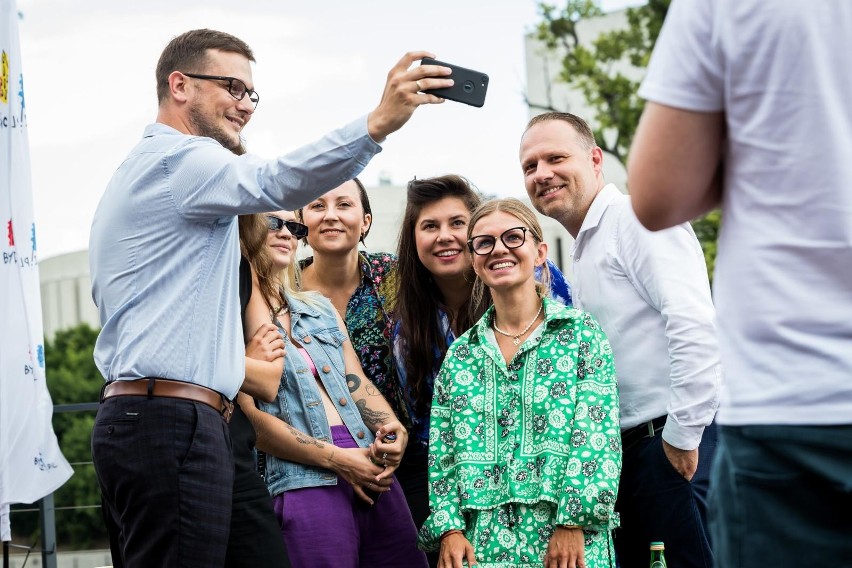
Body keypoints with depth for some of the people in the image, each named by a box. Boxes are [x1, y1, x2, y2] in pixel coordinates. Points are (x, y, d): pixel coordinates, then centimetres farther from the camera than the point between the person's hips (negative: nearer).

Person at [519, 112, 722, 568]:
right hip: (628, 447, 10)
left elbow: (694, 325, -19)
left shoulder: (637, 218, -8)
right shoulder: (584, 252, 23)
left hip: (675, 443, -10)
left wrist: (683, 436, -18)